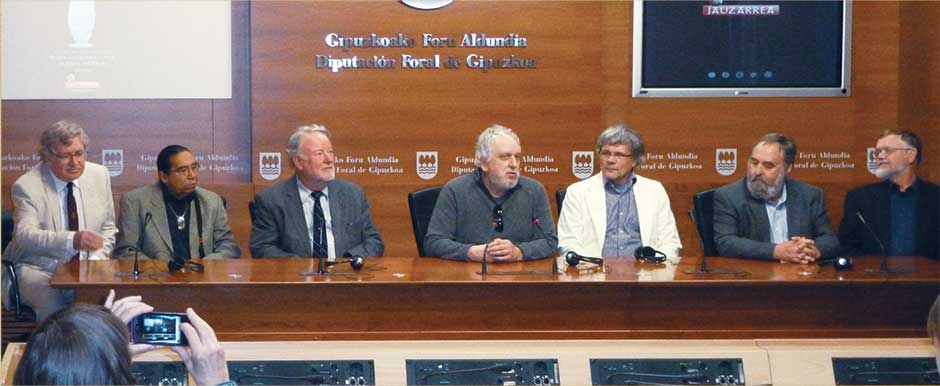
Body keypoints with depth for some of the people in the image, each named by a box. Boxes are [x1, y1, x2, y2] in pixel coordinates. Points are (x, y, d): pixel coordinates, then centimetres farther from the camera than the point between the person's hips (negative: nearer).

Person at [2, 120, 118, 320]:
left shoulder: (99, 175, 5)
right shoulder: (27, 186, -10)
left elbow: (108, 228, 14)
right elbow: (25, 235, -24)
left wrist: (96, 260, -7)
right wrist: (73, 240, -41)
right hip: (39, 269, -4)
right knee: (54, 307, -32)